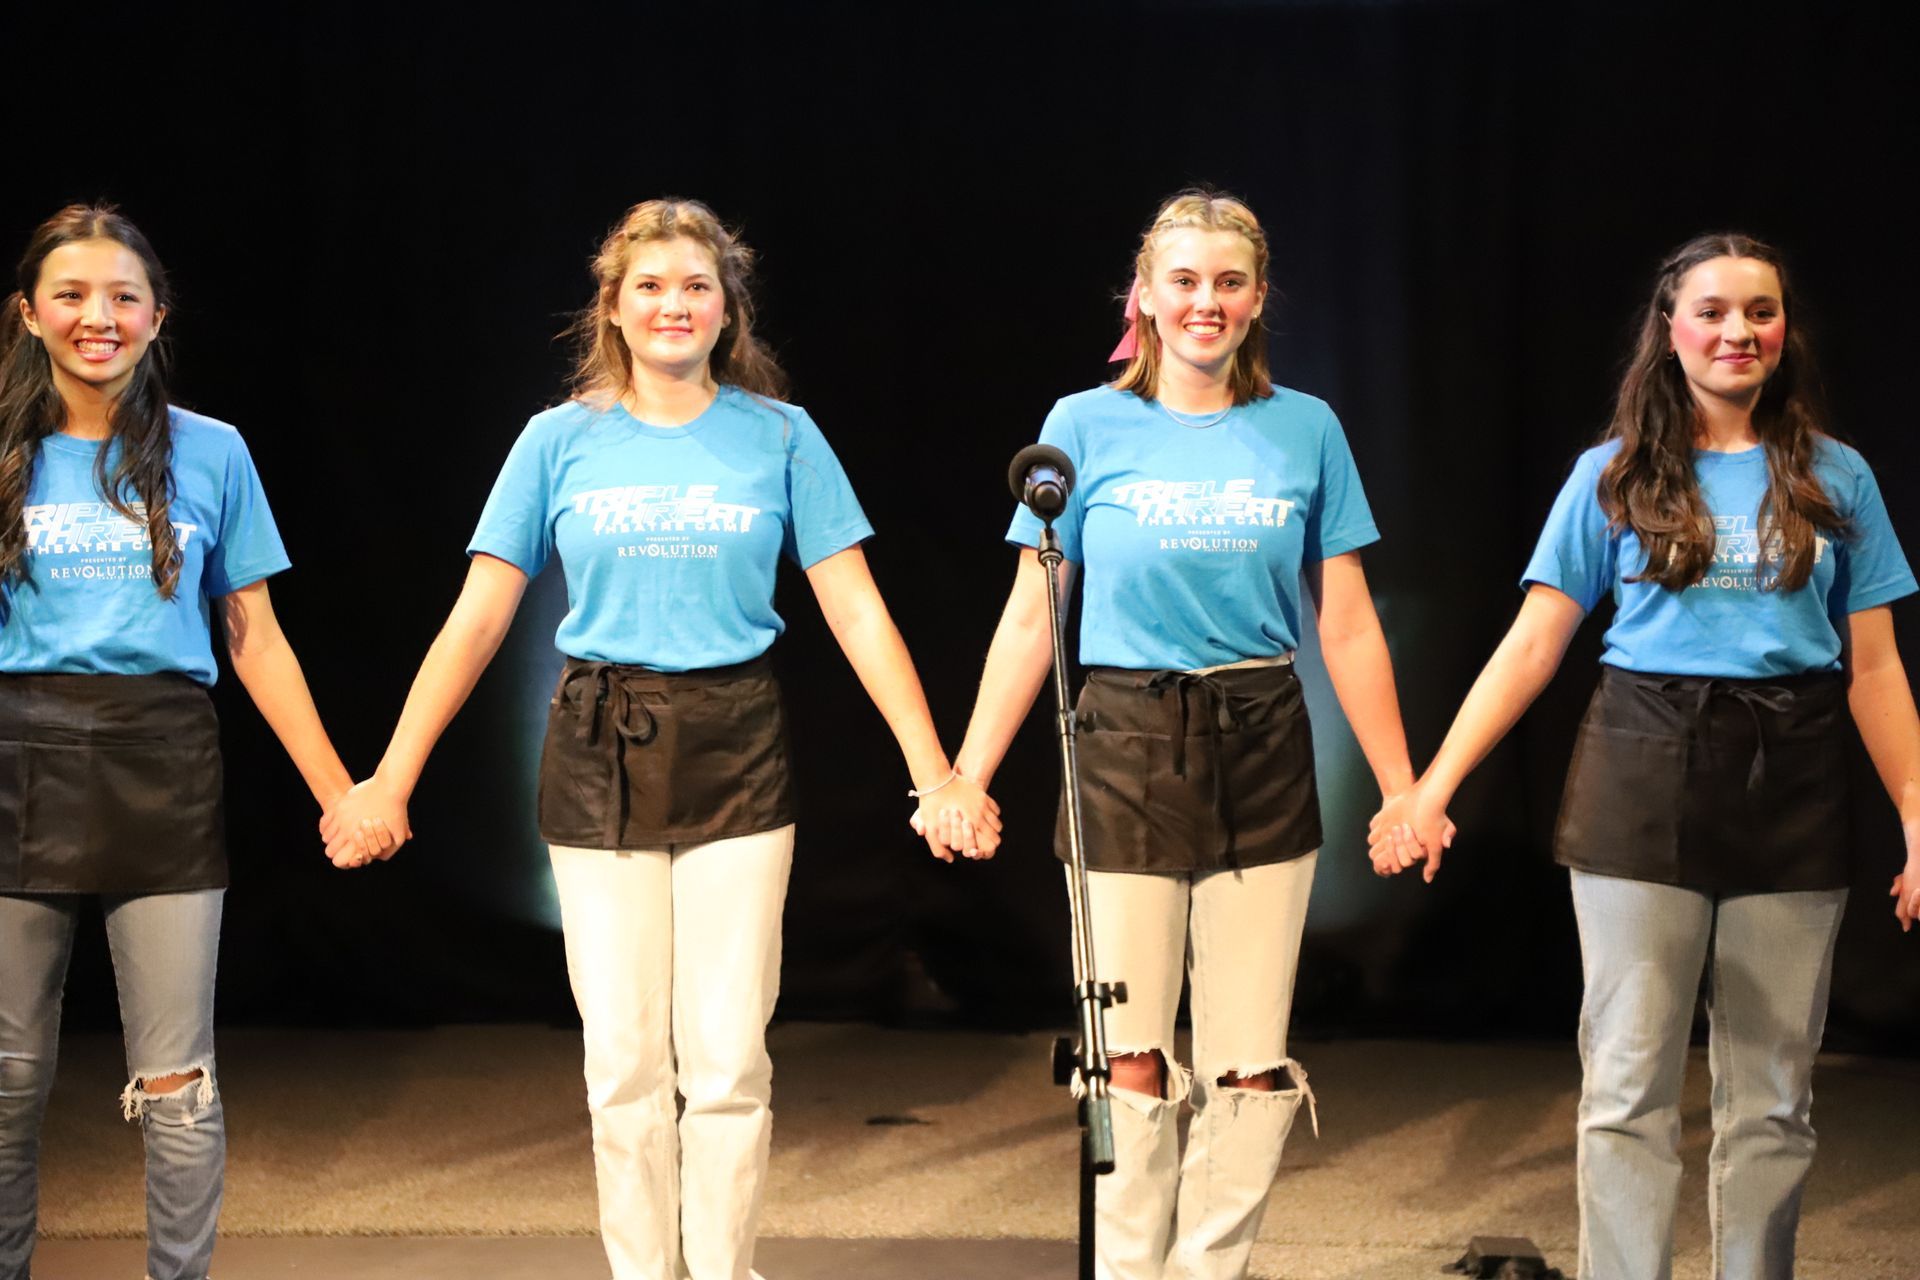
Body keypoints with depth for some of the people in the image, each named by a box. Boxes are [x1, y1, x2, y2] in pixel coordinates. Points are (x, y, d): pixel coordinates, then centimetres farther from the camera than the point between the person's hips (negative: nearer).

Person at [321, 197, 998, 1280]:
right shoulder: (564, 441, 4)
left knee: (728, 1060, -3)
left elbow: (857, 613, 2)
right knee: (625, 1066, 3)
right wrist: (390, 780, 0)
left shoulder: (779, 437, 3)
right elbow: (478, 621, 3)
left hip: (736, 754, -1)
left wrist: (935, 772, -3)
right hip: (601, 755, 1)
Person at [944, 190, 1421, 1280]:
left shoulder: (1306, 430, 5)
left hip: (1261, 756, 1)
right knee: (1132, 1060, -1)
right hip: (1125, 751, -1)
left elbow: (1347, 629, 7)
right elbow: (1031, 618, 3)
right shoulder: (1089, 427, 2)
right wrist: (967, 775, -1)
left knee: (1252, 1068, 1)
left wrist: (1401, 787, 6)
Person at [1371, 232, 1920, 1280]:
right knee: (1630, 1085, -2)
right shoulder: (1615, 476, 5)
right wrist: (1433, 786, -7)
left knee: (1772, 1095, 5)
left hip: (1790, 787, 1)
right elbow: (1532, 644, 1)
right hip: (1645, 773, -1)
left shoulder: (1835, 479, 8)